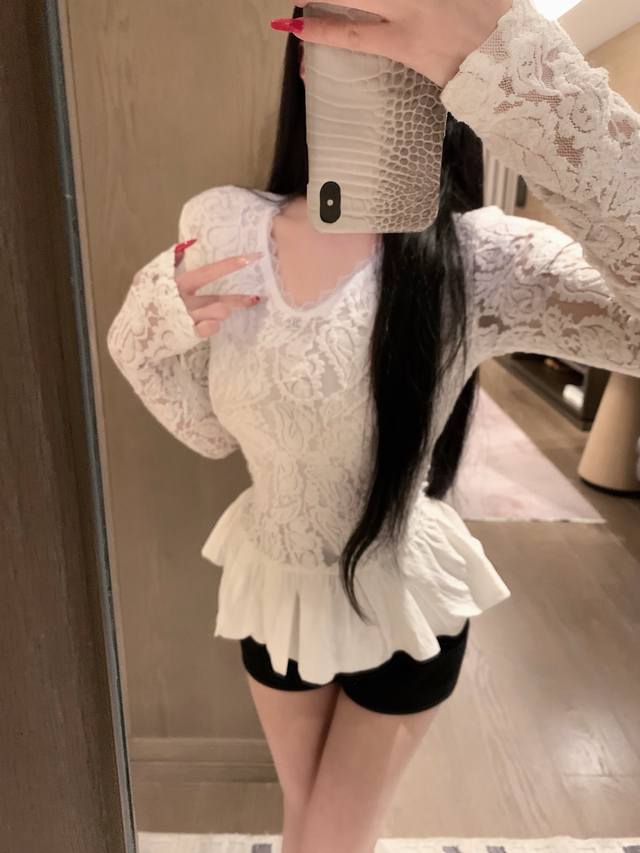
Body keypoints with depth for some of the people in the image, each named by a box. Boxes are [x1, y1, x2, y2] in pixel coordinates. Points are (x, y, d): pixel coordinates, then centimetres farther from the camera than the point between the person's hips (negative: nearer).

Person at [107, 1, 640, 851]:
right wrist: (151, 328, -19)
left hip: (401, 602, -2)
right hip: (274, 588, 3)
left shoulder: (480, 259, -22)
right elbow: (212, 430, -2)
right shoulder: (220, 227, -11)